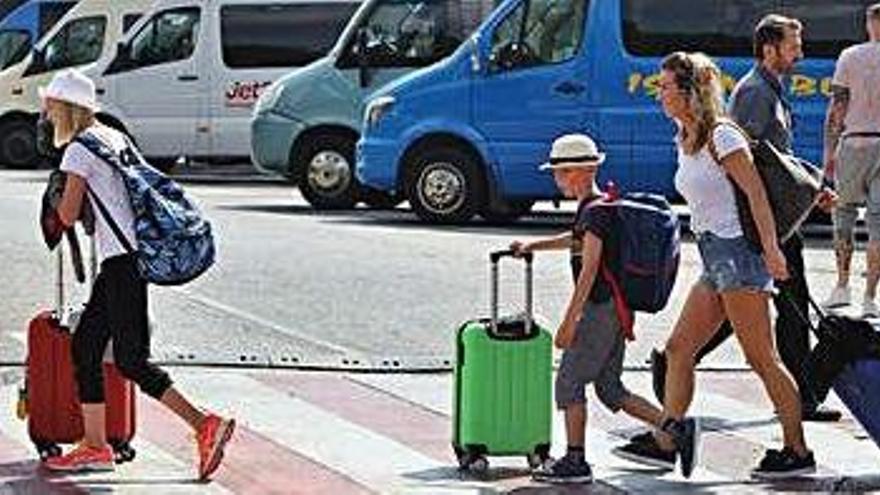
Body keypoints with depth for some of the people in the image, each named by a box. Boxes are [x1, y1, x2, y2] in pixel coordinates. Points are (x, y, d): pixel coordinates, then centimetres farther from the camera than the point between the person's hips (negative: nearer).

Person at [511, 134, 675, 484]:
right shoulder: (598, 208, 14)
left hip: (602, 308, -10)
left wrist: (569, 321, -21)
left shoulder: (595, 211, -15)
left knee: (568, 382, -4)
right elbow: (579, 240, 36)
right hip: (615, 309, 10)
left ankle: (575, 461, -1)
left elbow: (589, 271, -21)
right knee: (610, 389, 13)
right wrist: (534, 246, 36)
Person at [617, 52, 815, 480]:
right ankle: (670, 435, 2)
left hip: (736, 251, -9)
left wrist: (771, 250, -23)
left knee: (761, 358, -6)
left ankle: (798, 452, -1)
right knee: (678, 349, 3)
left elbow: (756, 193, -16)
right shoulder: (684, 142, 16)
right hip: (713, 258, 9)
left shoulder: (721, 136, -10)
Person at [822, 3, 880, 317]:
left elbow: (836, 109, 0)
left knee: (844, 211, 15)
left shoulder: (850, 57, 1)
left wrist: (829, 152, 4)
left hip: (854, 142, 0)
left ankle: (842, 286, 10)